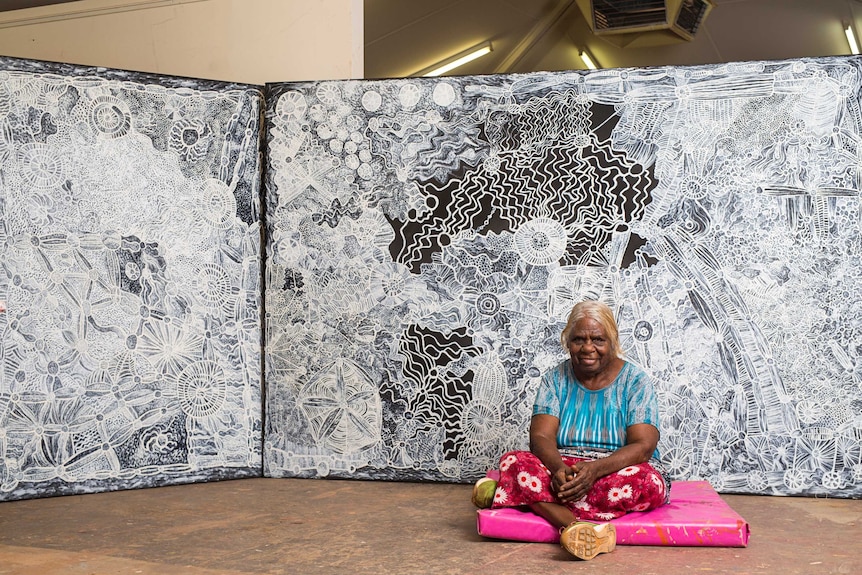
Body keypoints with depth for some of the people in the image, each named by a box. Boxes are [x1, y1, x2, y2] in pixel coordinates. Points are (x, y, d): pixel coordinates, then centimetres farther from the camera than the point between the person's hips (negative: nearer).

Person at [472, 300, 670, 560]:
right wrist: (559, 468, -31)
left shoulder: (636, 381, -2)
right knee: (514, 460, -27)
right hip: (564, 469, 1)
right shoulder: (555, 379, 5)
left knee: (648, 482, -37)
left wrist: (595, 469, -31)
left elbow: (643, 446, -13)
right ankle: (582, 527, -45)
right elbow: (541, 437, -7)